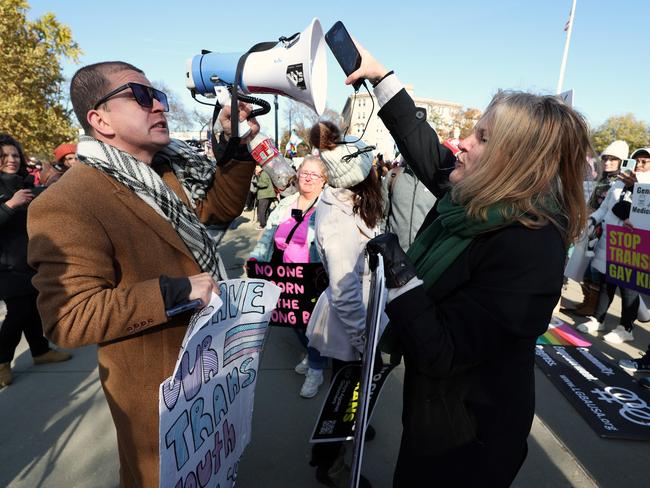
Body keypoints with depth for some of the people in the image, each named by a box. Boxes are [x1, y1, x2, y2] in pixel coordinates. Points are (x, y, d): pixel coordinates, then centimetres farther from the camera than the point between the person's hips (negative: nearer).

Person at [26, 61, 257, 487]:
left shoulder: (168, 172, 2)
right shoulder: (67, 204, -24)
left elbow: (222, 206, 12)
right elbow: (69, 318, -26)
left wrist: (237, 148, -2)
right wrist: (174, 292, -32)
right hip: (156, 391, -7)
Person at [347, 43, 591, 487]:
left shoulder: (529, 248, -32)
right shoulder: (477, 196, -10)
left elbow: (441, 354, -30)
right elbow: (423, 144, 4)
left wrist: (400, 273, -34)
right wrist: (380, 74, 4)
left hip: (466, 434, -7)